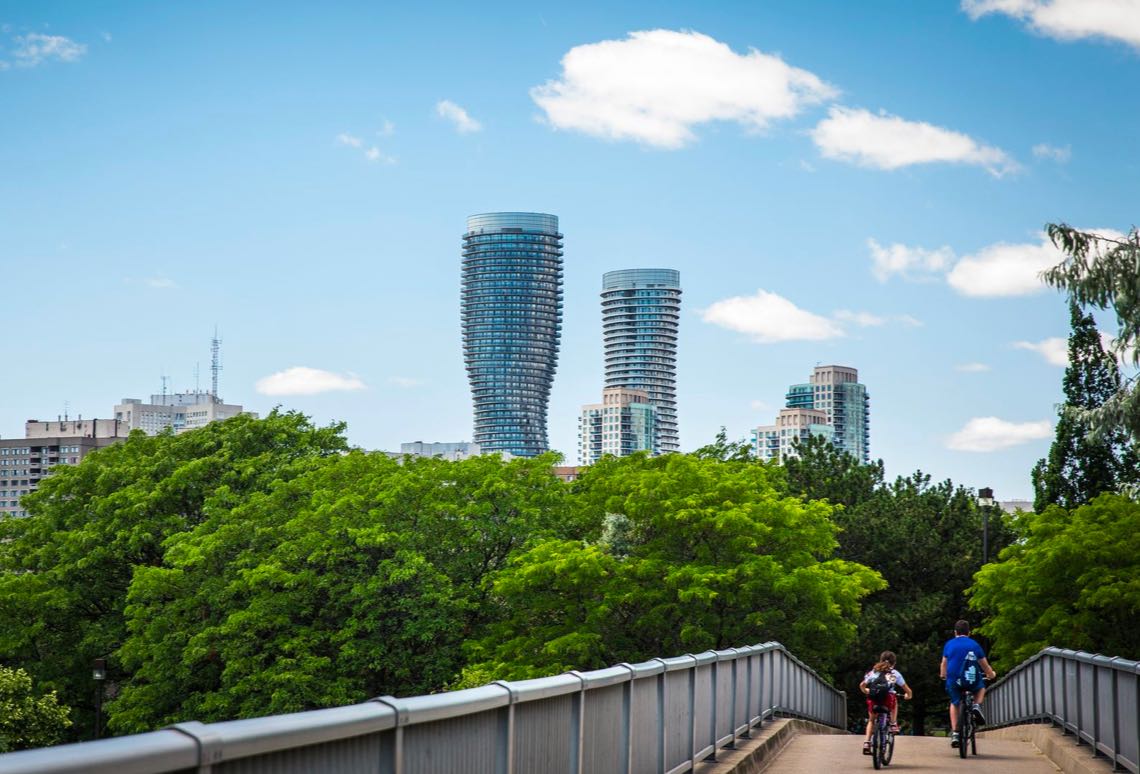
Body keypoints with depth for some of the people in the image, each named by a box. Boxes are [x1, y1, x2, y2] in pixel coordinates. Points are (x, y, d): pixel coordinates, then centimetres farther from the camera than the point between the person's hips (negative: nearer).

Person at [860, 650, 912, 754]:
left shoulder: (873, 671, 25)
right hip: (888, 698, -1)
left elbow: (862, 685, 25)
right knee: (894, 702, 37)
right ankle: (893, 724, 25)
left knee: (871, 720, 25)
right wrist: (908, 695, 43)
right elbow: (907, 690, 22)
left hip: (872, 699, 1)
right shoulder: (895, 673, 22)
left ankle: (867, 742, 10)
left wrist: (866, 691, 46)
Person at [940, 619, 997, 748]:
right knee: (981, 687, 33)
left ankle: (954, 733, 9)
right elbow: (985, 666, 17)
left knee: (954, 704, 22)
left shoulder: (949, 644, 9)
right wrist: (992, 674, 38)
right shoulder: (974, 645, 9)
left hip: (953, 680, 0)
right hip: (972, 681, 0)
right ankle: (977, 705, 4)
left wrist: (942, 675, 37)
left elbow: (944, 664, 16)